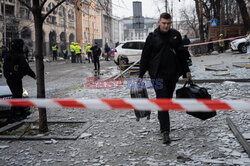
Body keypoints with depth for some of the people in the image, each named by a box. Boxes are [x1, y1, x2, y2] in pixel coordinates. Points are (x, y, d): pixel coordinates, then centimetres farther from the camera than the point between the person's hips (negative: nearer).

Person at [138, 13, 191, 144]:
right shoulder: (152, 37, -1)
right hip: (158, 75, -3)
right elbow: (145, 57, 1)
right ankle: (165, 131, -9)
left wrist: (186, 71, 13)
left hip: (173, 74, 4)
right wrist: (141, 75, -2)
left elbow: (182, 54, 15)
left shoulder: (176, 35, 8)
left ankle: (164, 125, 27)